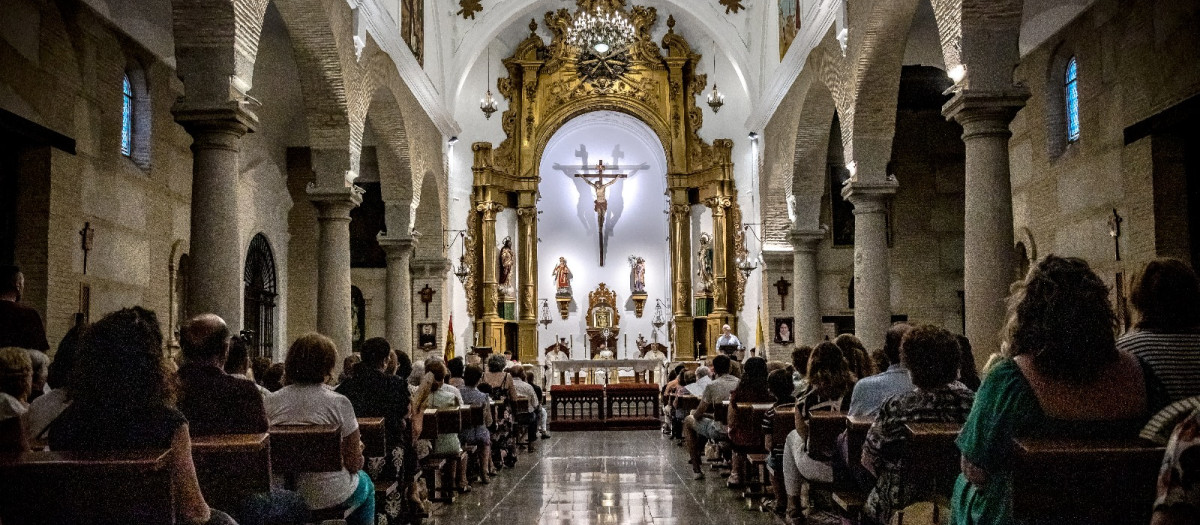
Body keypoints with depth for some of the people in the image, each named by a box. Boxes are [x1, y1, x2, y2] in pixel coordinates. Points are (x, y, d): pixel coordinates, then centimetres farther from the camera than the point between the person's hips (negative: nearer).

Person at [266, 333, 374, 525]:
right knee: (364, 482, 31)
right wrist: (358, 450, 10)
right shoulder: (338, 403, -16)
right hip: (329, 495, -4)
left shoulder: (271, 401, -6)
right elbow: (354, 464, -11)